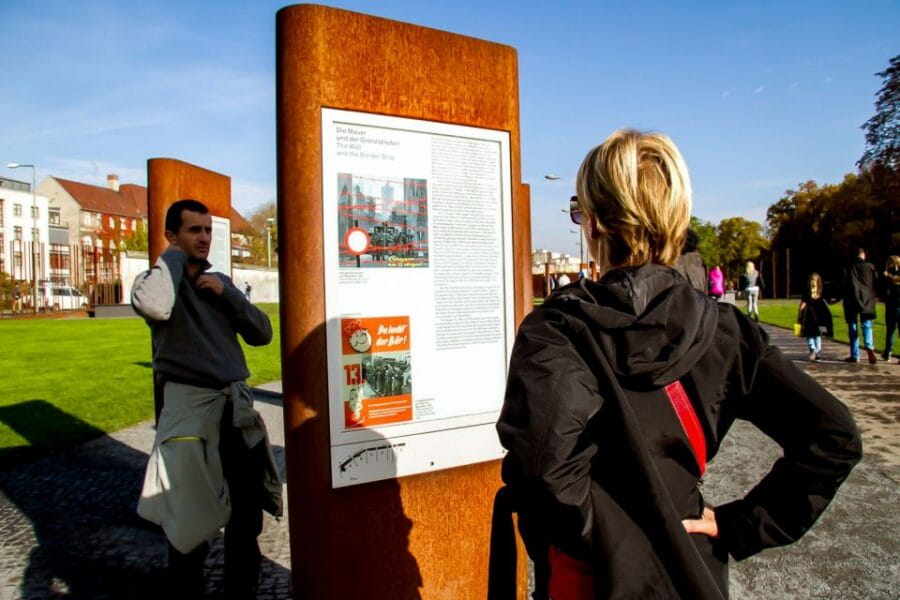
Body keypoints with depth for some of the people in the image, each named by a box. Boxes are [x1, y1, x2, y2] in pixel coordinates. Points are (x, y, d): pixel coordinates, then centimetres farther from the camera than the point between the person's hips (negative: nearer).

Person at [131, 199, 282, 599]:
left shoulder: (220, 282, 12)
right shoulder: (158, 278, -2)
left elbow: (262, 334, 5)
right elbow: (154, 307, -29)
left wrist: (226, 294, -7)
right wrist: (174, 256, -13)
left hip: (236, 404, 5)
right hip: (190, 406, -5)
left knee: (247, 516, 15)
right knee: (190, 521, 9)